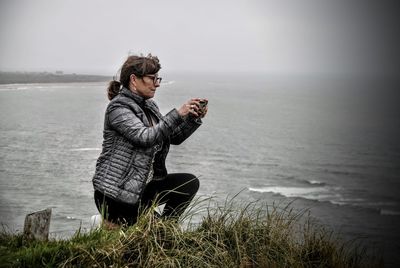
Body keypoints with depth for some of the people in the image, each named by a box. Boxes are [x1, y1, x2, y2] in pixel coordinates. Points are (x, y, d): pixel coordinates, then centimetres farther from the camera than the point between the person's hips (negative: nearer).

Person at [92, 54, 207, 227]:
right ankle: (112, 223, 14)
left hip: (143, 187, 8)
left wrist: (194, 118, -4)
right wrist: (178, 114, -28)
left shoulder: (149, 106, 11)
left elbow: (174, 137, 12)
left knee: (189, 182, -8)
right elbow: (146, 137, -29)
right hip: (115, 192, -8)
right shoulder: (118, 107, -15)